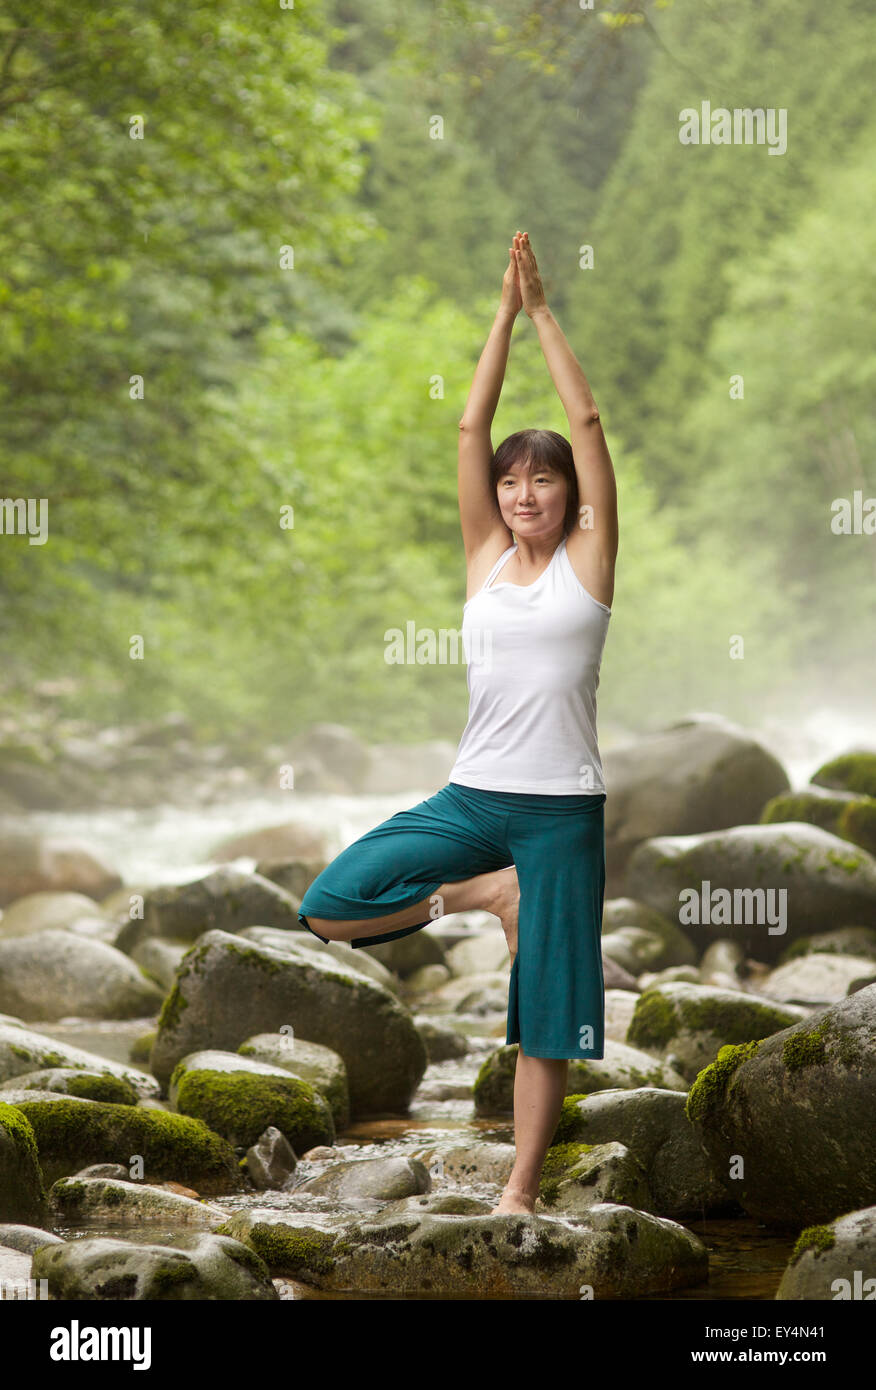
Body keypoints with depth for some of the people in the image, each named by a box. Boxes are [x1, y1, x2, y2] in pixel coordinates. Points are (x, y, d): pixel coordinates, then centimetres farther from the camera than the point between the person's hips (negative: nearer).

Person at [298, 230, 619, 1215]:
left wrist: (542, 309, 0)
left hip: (562, 806, -3)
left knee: (546, 1011, 0)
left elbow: (587, 421, -4)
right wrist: (504, 311, 3)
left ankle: (519, 1191, 13)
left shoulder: (587, 561, 1)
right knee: (329, 909, -13)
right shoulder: (485, 559, 9)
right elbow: (471, 429, 5)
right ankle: (489, 894, 4)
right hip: (471, 794, 3)